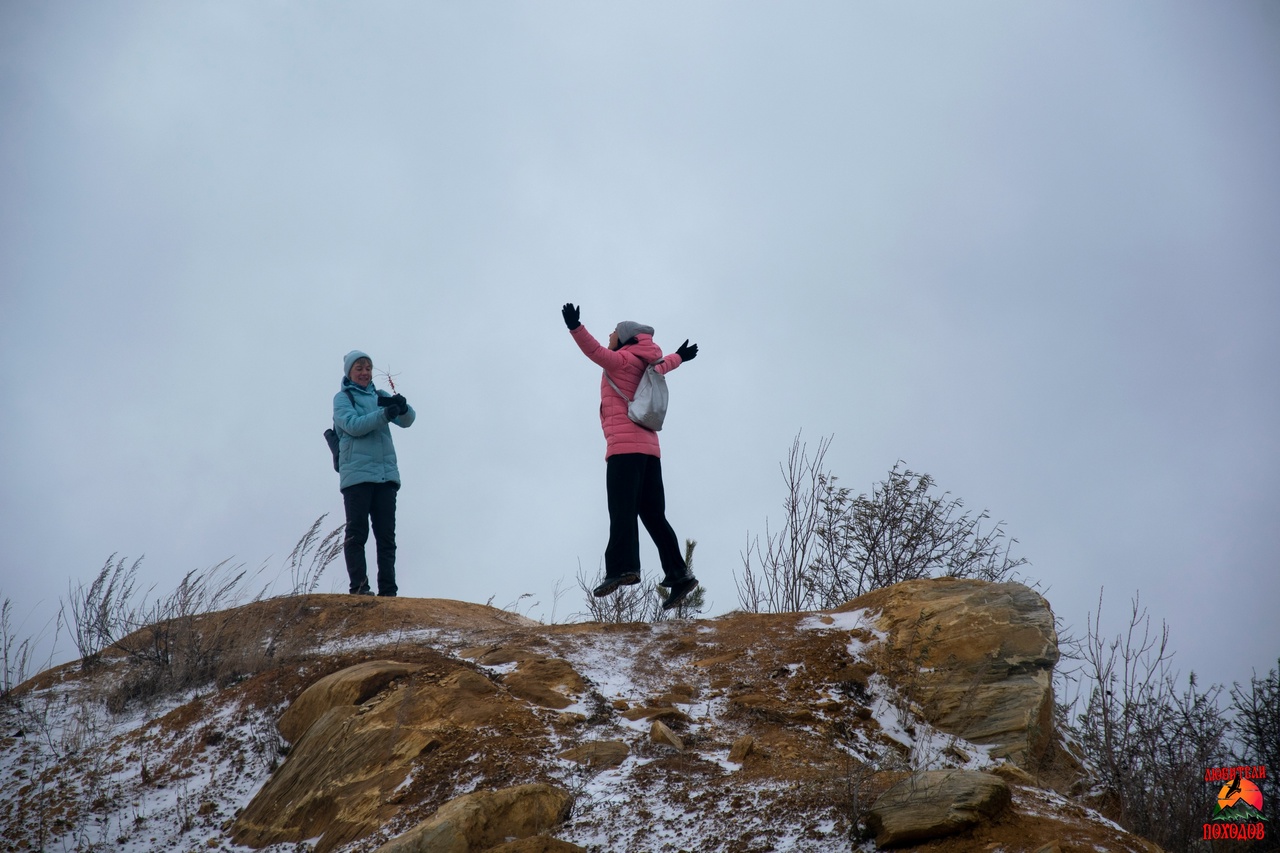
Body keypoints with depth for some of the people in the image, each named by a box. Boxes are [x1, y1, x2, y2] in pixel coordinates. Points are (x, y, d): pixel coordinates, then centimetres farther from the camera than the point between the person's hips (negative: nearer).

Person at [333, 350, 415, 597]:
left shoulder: (380, 396, 18)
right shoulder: (342, 398, 6)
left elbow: (407, 420, 5)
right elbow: (352, 424, -12)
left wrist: (402, 407, -19)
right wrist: (384, 414, -25)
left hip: (386, 474, 4)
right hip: (357, 473, -4)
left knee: (387, 536, 2)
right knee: (357, 534, -7)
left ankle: (388, 591, 2)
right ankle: (359, 587, -8)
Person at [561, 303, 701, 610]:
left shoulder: (623, 360, 2)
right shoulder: (644, 365, 24)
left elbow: (598, 353, -18)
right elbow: (660, 365, 46)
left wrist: (576, 328, -30)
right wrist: (679, 357, 66)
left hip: (625, 447, -8)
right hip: (649, 449, 8)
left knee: (622, 510, -18)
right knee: (653, 514, 7)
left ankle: (622, 567, -32)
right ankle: (678, 574, 1)